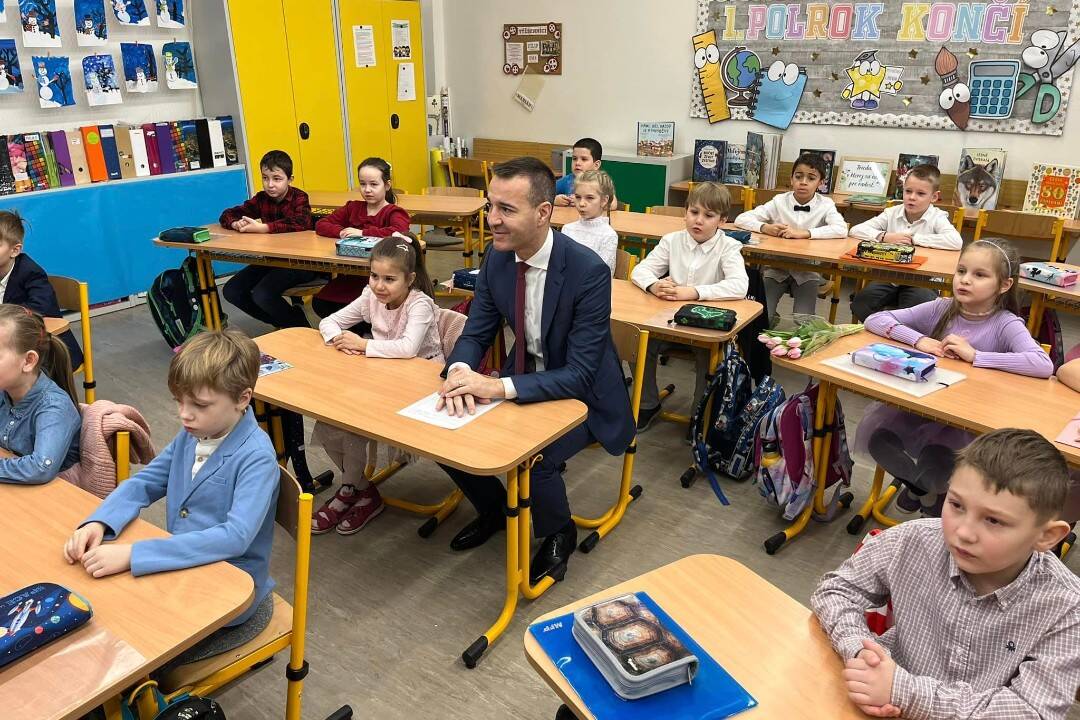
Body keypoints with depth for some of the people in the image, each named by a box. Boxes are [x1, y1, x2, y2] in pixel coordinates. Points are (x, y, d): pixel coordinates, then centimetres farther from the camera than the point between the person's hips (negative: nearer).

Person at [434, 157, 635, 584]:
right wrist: (460, 370, -26)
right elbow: (475, 334, -2)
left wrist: (500, 387, -40)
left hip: (581, 395, -6)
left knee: (532, 457, -30)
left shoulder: (589, 271, -28)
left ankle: (559, 532, 6)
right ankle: (494, 509, 21)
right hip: (526, 376, 6)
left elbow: (578, 375, -28)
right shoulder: (497, 256, -9)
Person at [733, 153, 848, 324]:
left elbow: (842, 230, -22)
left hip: (807, 272, -1)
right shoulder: (779, 201, -2)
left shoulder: (825, 204, -4)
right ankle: (775, 321, 12)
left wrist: (803, 233, -30)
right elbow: (741, 219, -5)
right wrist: (765, 228, -24)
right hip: (776, 268, 1)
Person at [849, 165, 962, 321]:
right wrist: (885, 236, -16)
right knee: (859, 305, -20)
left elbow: (956, 242, -26)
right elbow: (856, 230, -1)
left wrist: (915, 239, -19)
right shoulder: (892, 213, 3)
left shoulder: (938, 218, -6)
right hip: (889, 279, 3)